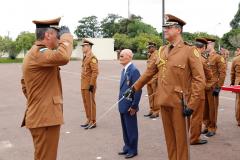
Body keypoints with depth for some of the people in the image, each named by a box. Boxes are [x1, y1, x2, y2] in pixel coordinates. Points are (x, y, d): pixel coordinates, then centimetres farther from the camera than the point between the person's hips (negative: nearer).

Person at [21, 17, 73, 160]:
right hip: (45, 117, -11)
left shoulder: (34, 53, 16)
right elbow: (63, 57, -39)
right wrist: (66, 35, -21)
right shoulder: (38, 53, -18)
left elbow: (24, 84, 25)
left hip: (41, 115, 11)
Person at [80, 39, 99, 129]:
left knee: (90, 103, -1)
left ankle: (93, 122, 8)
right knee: (86, 103, 14)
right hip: (84, 85, 9)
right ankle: (89, 120, 24)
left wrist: (91, 84, -22)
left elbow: (95, 72, -20)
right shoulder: (85, 57, 15)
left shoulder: (92, 58, -14)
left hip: (89, 85, -9)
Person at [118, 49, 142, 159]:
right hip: (122, 105, 8)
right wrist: (120, 103, 14)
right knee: (125, 128, 17)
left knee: (131, 129, 5)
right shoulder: (124, 70, 12)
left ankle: (133, 150, 19)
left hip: (129, 106, -8)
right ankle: (127, 147, 31)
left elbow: (138, 90, -19)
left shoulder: (134, 70, -17)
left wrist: (133, 106, -18)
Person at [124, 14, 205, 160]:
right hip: (164, 102, 5)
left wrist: (192, 104, -17)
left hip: (179, 103, -5)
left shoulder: (190, 51, -8)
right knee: (169, 138, 15)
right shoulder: (162, 51, 10)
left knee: (181, 139, 5)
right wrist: (134, 88, 19)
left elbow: (199, 79, -12)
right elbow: (149, 72, 18)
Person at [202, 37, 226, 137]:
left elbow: (222, 74, -9)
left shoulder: (218, 58, -6)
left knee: (212, 109, 3)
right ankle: (207, 126, 24)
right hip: (203, 87, 6)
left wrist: (218, 87, -14)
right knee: (204, 108, 10)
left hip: (212, 88, -5)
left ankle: (212, 129, 14)